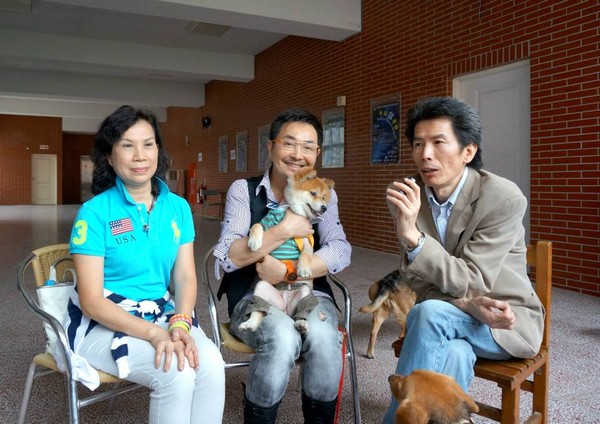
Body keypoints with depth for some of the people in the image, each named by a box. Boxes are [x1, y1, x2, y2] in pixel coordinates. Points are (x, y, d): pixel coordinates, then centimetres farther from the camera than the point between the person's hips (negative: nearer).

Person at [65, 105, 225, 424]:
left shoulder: (178, 207, 2)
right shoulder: (94, 212, -12)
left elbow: (185, 276, 0)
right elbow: (91, 301, -15)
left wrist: (179, 323, -20)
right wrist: (153, 333, -27)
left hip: (161, 314, 4)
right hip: (102, 323, -4)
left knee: (211, 363, -24)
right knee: (177, 373, -27)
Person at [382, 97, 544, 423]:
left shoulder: (504, 198, -19)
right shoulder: (404, 196, -7)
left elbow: (470, 283, -23)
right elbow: (416, 278, -5)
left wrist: (412, 236, -38)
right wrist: (467, 303, -24)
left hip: (509, 320, -3)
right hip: (446, 318, 3)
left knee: (430, 313, -31)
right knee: (453, 353, -32)